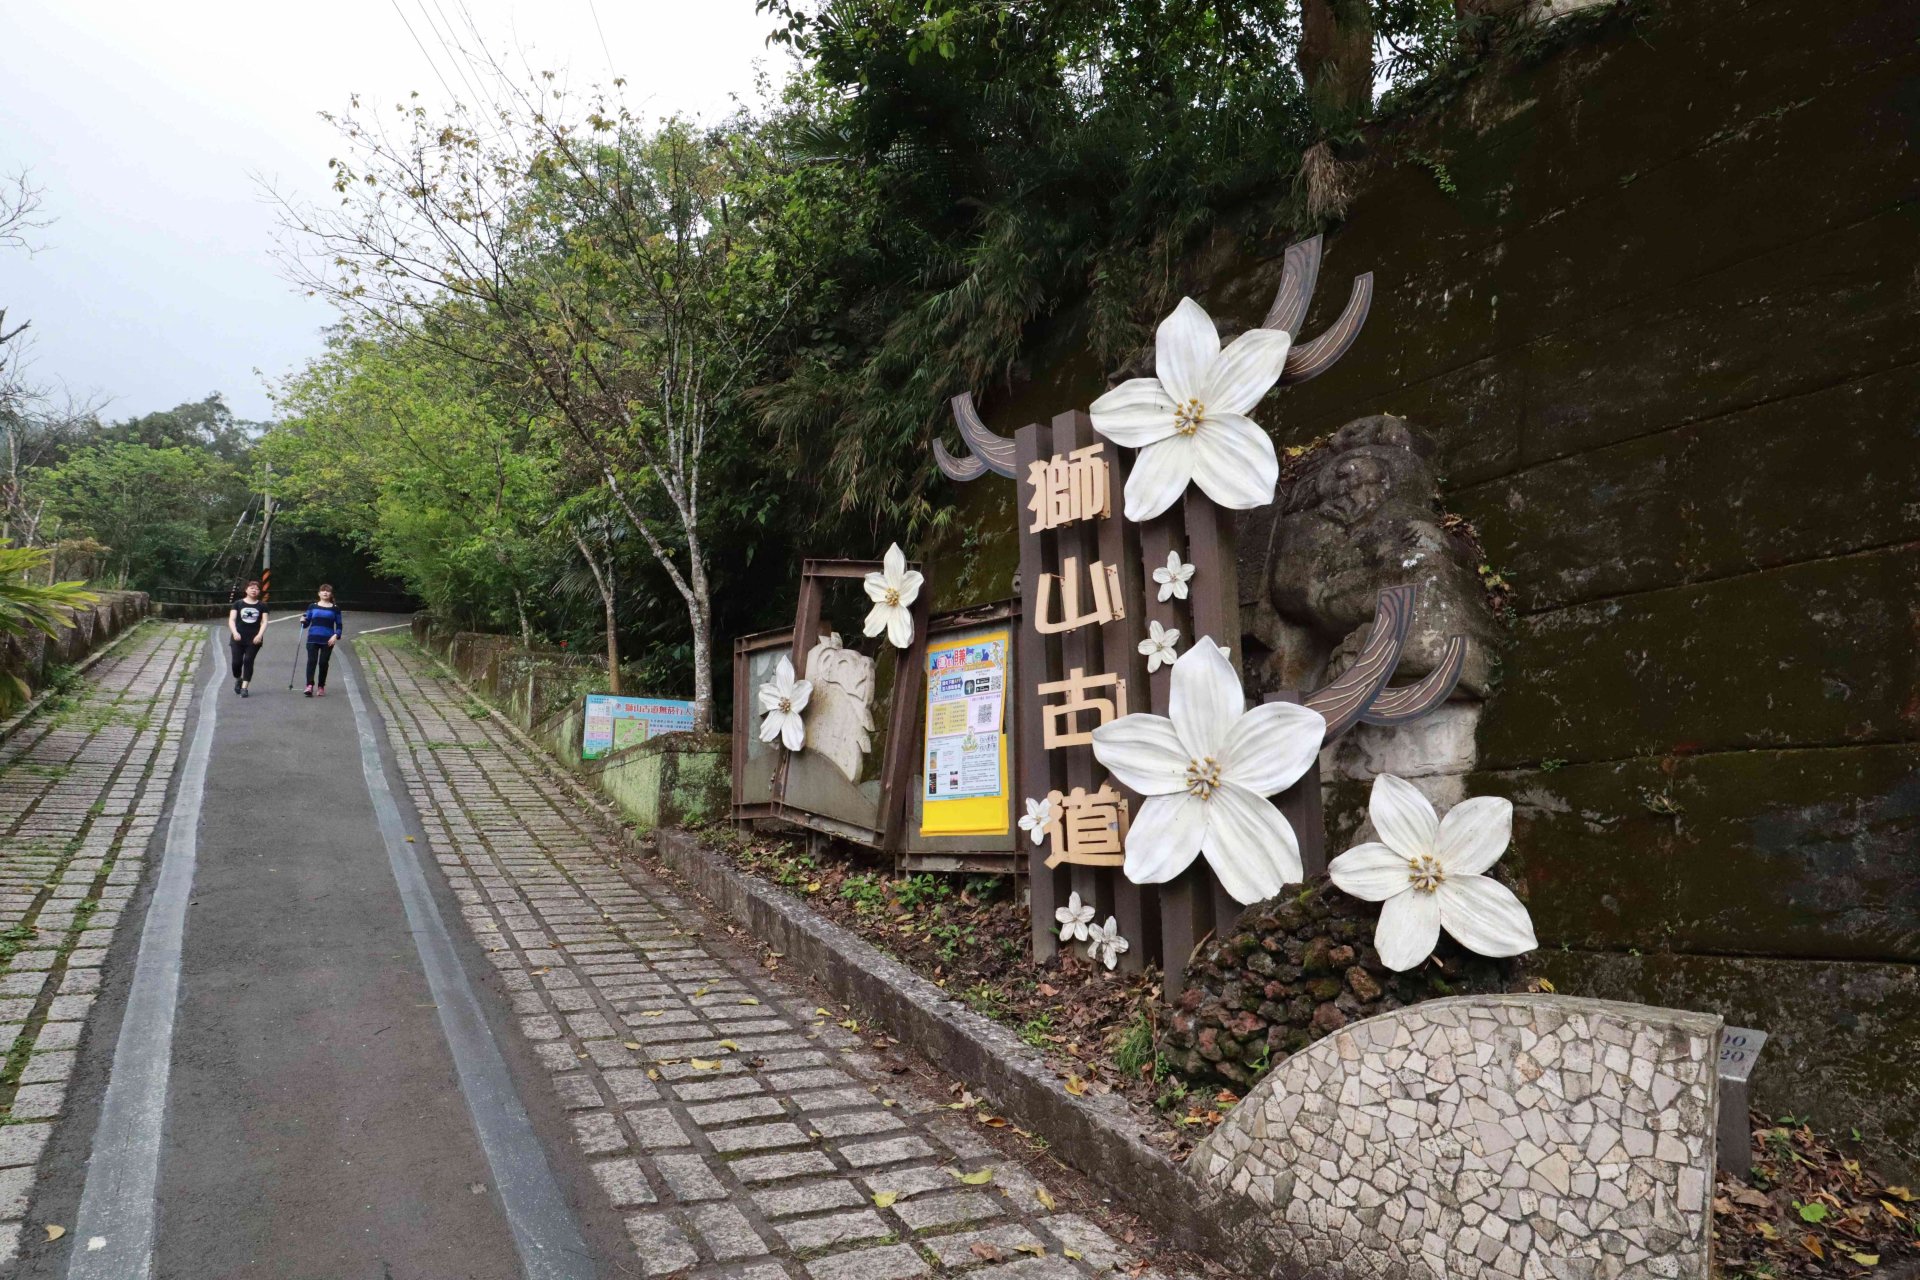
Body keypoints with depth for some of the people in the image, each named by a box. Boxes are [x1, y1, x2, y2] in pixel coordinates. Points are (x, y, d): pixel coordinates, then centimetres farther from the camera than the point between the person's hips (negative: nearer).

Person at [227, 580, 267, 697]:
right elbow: (231, 620, 3)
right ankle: (238, 680, 25)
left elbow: (264, 622, 3)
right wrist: (234, 632, -13)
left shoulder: (262, 606, 10)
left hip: (254, 640, 0)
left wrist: (259, 635, -12)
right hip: (238, 638, 0)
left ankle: (244, 687, -5)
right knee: (237, 662, -5)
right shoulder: (238, 604, 8)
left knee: (248, 661, -8)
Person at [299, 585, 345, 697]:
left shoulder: (335, 608, 7)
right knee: (311, 661, -12)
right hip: (313, 639, 1)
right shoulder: (312, 606, 10)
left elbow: (339, 625, 7)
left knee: (323, 663, 0)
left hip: (327, 640, -1)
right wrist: (303, 621, -9)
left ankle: (321, 687, 11)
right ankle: (310, 685, -19)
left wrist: (336, 636, -9)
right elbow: (306, 623, 14)